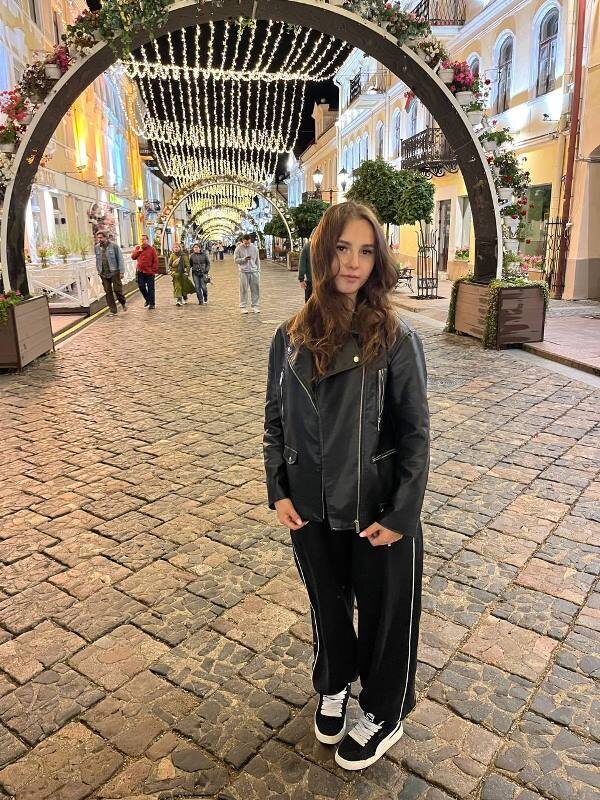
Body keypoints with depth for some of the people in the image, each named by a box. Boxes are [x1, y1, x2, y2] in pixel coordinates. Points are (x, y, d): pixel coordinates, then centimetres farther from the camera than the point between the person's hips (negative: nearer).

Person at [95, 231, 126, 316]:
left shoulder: (114, 245, -6)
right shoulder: (97, 247, 7)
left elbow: (120, 259, -6)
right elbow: (97, 260, 18)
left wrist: (122, 271, -11)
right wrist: (99, 271, 14)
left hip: (114, 272, -4)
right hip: (104, 274, 4)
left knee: (117, 289, -4)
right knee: (108, 292, 4)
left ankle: (123, 303, 26)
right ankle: (113, 311, 9)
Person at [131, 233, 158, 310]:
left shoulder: (151, 249, -3)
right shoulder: (137, 248, 10)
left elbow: (155, 260, -4)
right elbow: (133, 257, 2)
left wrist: (154, 270, -10)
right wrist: (139, 250, -10)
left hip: (149, 272, -4)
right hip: (140, 272, 4)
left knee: (150, 288, 1)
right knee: (141, 287, 5)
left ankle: (152, 303, 9)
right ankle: (147, 299, 26)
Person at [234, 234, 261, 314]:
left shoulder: (254, 248, 6)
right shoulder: (239, 248, -2)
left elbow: (257, 260, 12)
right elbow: (236, 260, -1)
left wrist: (258, 270, 8)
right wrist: (244, 259, -17)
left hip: (254, 271, 3)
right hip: (244, 272, -3)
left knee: (255, 289, 4)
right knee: (244, 290, -1)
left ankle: (255, 306, 12)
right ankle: (243, 307, 6)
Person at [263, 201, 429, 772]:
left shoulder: (395, 339, -14)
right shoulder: (292, 336, -4)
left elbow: (416, 435, -11)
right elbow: (275, 421, 4)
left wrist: (399, 514, -12)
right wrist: (278, 490, -1)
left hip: (376, 509, -3)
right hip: (311, 508, 3)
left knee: (384, 613, 17)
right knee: (326, 603, 23)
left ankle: (384, 716, 44)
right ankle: (333, 686, 53)